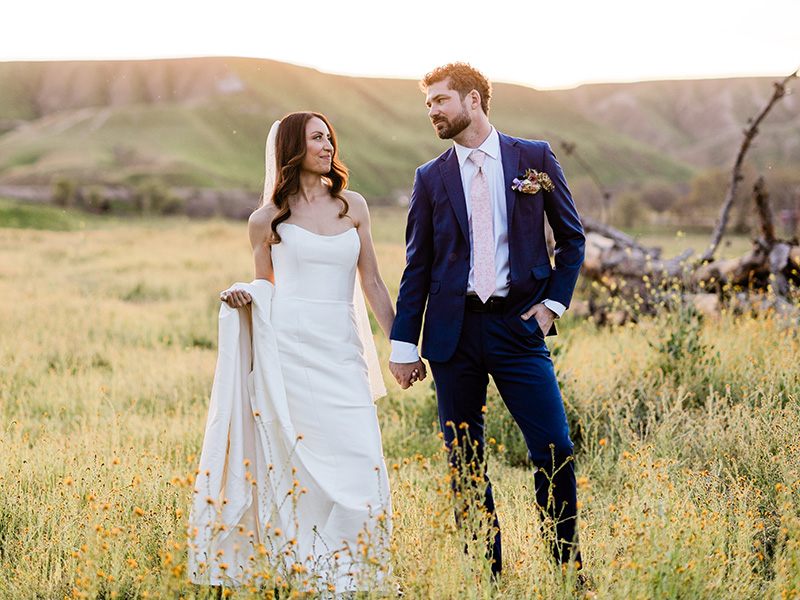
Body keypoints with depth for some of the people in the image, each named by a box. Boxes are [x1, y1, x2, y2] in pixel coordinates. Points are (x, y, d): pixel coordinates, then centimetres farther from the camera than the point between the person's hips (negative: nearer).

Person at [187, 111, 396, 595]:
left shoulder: (352, 206, 12)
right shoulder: (268, 219, 7)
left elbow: (372, 281, 13)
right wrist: (242, 296, -5)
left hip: (342, 347, 2)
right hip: (289, 343, -2)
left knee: (358, 459, -6)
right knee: (301, 460, -4)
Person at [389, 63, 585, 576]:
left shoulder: (535, 158, 6)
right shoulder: (431, 177, 9)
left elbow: (571, 237, 11)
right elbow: (417, 266, 10)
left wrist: (554, 302, -1)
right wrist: (404, 344, 6)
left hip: (517, 324, -2)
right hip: (453, 332, 2)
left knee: (555, 448, -8)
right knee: (464, 461, 4)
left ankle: (568, 568, 5)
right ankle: (486, 573, 15)